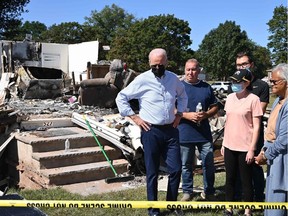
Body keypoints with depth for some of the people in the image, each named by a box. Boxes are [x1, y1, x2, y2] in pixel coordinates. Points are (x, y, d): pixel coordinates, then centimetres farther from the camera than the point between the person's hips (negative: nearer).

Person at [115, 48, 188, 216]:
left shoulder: (173, 78, 6)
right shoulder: (142, 80, -8)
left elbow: (183, 96, 25)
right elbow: (121, 98, -2)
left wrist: (179, 114, 13)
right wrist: (135, 117, -6)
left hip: (171, 130, 4)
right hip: (151, 131, -4)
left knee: (176, 169, 5)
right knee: (152, 172, 5)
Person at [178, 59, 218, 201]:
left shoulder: (206, 87, 7)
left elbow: (215, 107, 12)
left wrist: (206, 114, -10)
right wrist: (187, 115, -18)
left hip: (204, 133, 2)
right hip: (185, 134, -2)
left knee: (209, 164, 8)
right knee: (186, 165, 9)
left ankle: (209, 191, 26)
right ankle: (187, 191, 25)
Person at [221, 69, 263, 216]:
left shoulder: (253, 99, -10)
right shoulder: (230, 98, 7)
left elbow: (256, 126, -9)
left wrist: (252, 149, -11)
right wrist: (224, 143, 13)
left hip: (245, 148, -5)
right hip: (229, 146, 5)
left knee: (246, 181, 7)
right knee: (230, 179, 14)